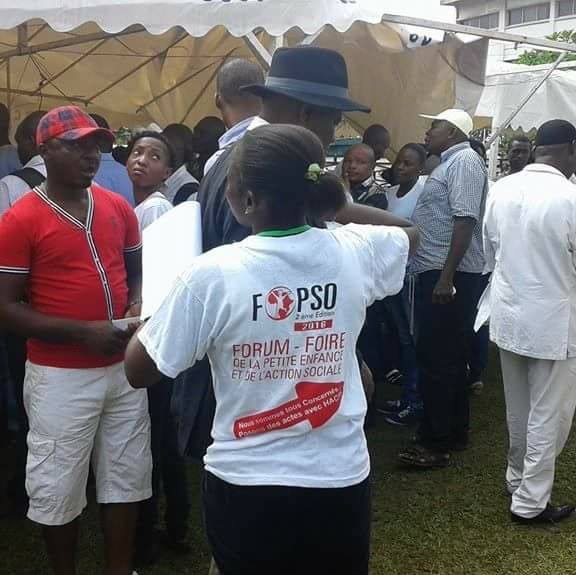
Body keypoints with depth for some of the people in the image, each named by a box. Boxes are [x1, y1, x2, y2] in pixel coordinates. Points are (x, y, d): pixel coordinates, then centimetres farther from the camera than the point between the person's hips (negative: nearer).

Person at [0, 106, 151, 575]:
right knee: (59, 487, 9)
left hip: (123, 366, 5)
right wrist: (81, 332, -21)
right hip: (60, 375, -5)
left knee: (127, 476, 16)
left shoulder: (119, 207, 4)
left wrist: (137, 307, -5)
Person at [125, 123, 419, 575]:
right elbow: (410, 231, 15)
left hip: (246, 488, -2)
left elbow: (140, 372, -9)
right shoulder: (355, 252, -10)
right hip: (341, 479, 3)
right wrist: (335, 203, 14)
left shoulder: (213, 274, -19)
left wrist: (151, 308, 9)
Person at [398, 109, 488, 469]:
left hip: (449, 275, -10)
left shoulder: (464, 160, -10)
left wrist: (447, 277, -25)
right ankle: (455, 431, 23)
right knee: (448, 356, 14)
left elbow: (465, 220, -21)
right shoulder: (451, 163, 20)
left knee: (437, 358, -8)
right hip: (438, 272, 10)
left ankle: (436, 443, -2)